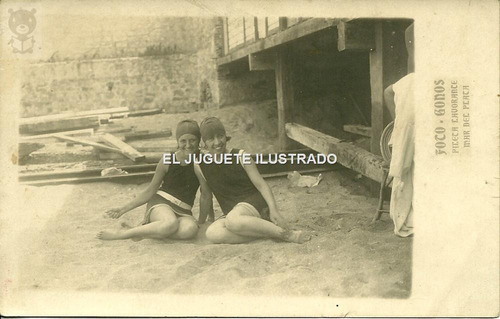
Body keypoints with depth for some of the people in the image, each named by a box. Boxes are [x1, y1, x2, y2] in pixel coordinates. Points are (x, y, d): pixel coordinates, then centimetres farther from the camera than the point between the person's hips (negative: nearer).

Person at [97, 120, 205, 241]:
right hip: (160, 203, -2)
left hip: (183, 212, 2)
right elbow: (150, 191, 6)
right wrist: (124, 209, 5)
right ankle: (121, 234, -22)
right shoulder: (167, 161, -4)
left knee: (191, 229, -37)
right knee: (171, 223, -40)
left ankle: (139, 233, -24)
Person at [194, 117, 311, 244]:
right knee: (212, 233, -32)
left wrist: (274, 210, -19)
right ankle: (267, 232, -25)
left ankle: (288, 234, -28)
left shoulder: (240, 156, -5)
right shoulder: (200, 167, 1)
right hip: (231, 212, 4)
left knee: (233, 220, -40)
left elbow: (261, 184, -6)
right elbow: (206, 196, 15)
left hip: (252, 204, -3)